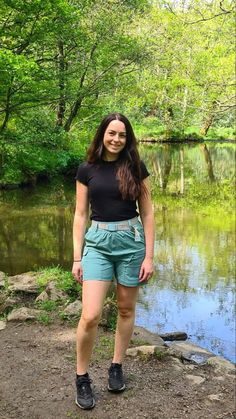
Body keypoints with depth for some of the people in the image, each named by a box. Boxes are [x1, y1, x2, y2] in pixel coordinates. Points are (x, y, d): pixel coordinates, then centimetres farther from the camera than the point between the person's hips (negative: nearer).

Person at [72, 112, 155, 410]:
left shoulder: (135, 167, 0)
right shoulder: (87, 169, 1)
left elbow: (147, 213, 2)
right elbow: (80, 215, 4)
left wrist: (149, 255, -3)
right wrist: (77, 258, 0)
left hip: (131, 240, 1)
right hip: (98, 242, 0)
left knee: (126, 308, 12)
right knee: (90, 316, -9)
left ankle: (116, 366, 33)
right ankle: (82, 378, 12)